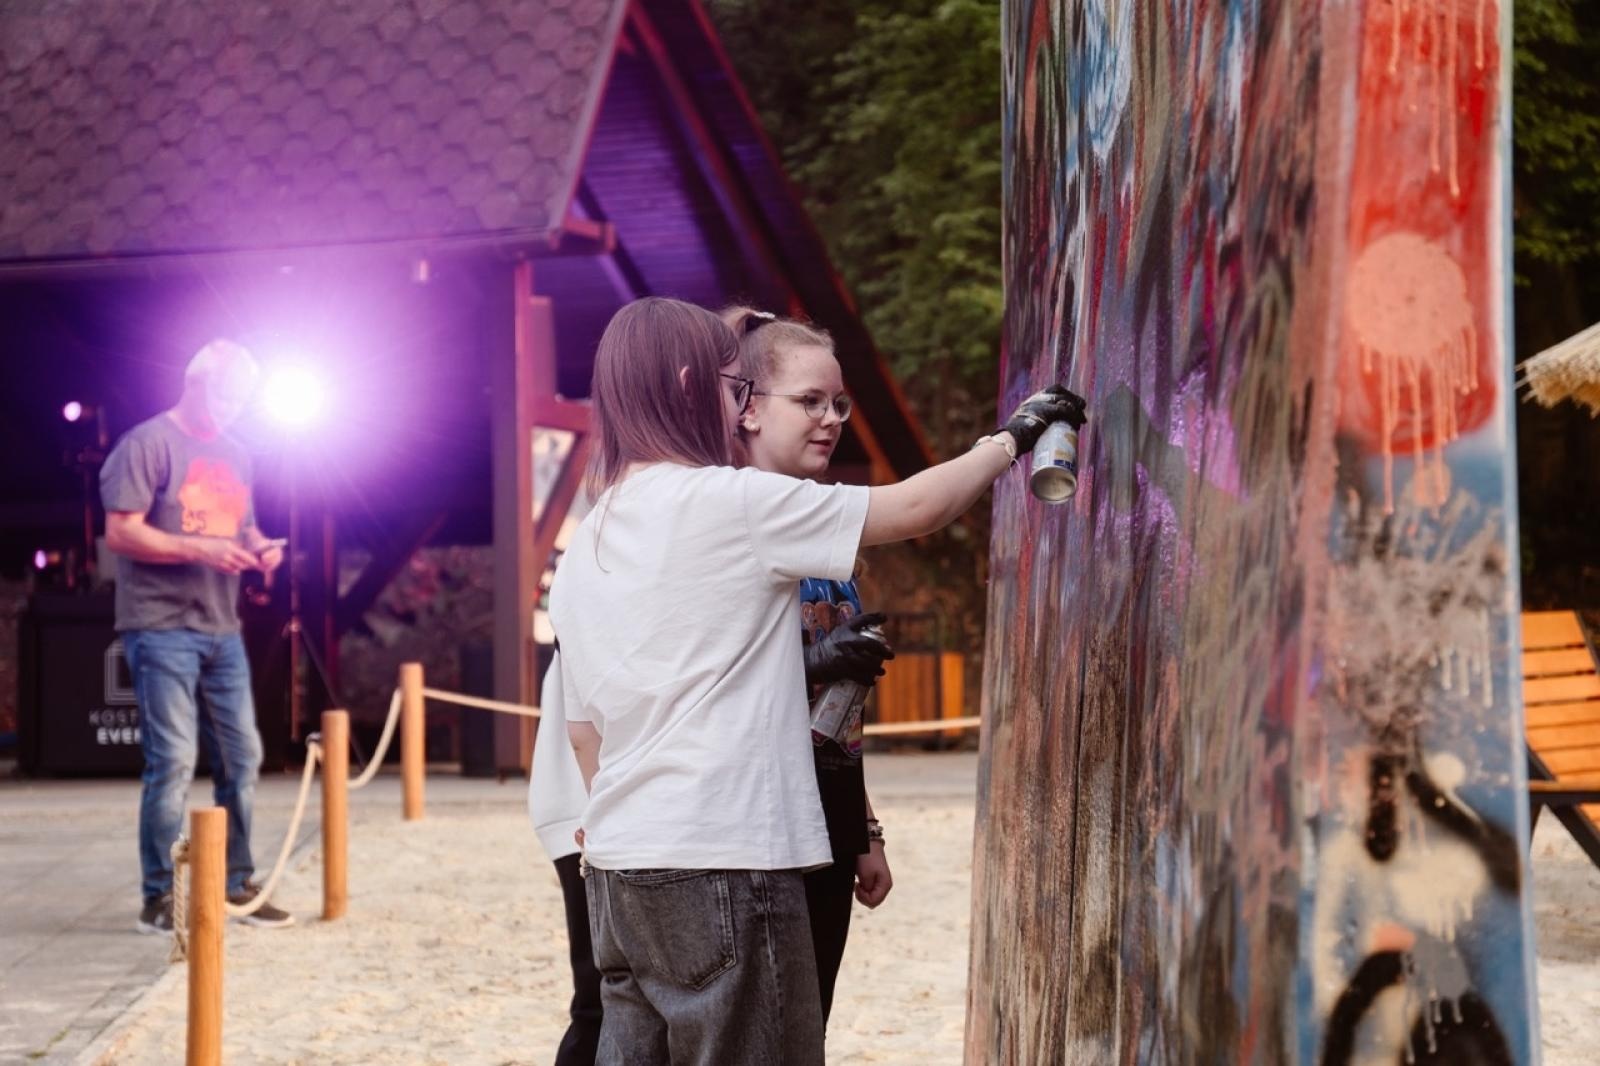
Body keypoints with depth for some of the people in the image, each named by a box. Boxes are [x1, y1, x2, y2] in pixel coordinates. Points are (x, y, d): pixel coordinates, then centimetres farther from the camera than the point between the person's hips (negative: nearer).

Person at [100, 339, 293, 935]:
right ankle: (158, 898, -2)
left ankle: (237, 885, 18)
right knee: (173, 762, -9)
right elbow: (120, 532, -13)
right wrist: (199, 550, -22)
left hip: (222, 632, 8)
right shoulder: (148, 444, -7)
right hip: (162, 631, -7)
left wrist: (259, 548, 3)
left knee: (242, 759, 8)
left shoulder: (235, 456, 17)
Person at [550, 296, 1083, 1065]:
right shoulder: (728, 503, -9)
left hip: (616, 863, 8)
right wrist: (1012, 439, 10)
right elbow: (914, 510, -4)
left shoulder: (584, 548, 14)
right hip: (719, 861, -8)